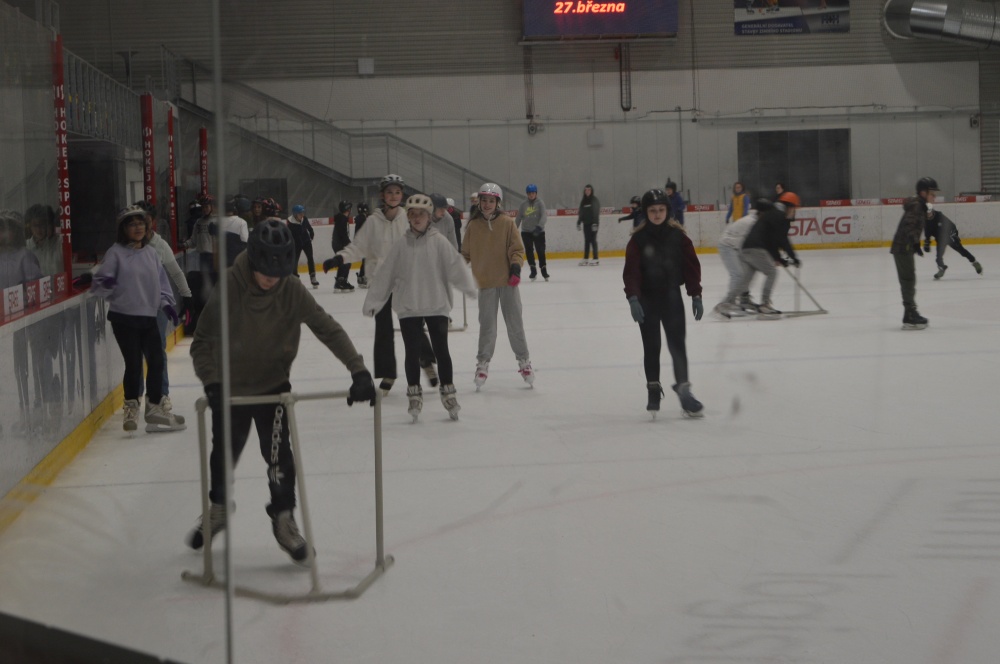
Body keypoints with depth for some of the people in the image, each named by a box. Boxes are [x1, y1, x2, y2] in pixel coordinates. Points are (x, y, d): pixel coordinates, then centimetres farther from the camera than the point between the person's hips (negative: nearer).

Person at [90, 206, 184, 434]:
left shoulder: (151, 253, 10)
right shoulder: (116, 253, -7)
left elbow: (161, 281, 17)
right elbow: (99, 283, -8)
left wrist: (166, 303, 5)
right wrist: (106, 284, -30)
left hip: (148, 317, 5)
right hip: (124, 318, -5)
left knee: (156, 361, 6)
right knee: (134, 363, -5)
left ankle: (154, 408, 20)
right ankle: (131, 407, 15)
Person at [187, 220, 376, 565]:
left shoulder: (292, 291, -19)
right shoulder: (229, 288, -24)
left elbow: (328, 329, -18)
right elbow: (202, 342, -20)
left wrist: (358, 370, -27)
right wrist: (211, 383, -33)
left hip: (273, 385, 0)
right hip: (231, 387, 0)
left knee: (278, 454, -10)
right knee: (224, 453, 18)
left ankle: (284, 518, 12)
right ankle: (218, 508, 45)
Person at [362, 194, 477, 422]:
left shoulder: (439, 242, -5)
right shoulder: (401, 245, 1)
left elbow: (455, 266, -14)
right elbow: (385, 275, 4)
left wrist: (468, 286, -30)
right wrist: (372, 302, 5)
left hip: (437, 305, -1)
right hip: (408, 308, 1)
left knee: (441, 350, 7)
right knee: (412, 352, 6)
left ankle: (448, 393, 19)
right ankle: (414, 395, 17)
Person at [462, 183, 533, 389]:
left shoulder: (507, 223, -4)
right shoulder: (473, 226, 1)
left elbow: (517, 249, -3)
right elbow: (466, 253, 10)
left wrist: (516, 267, -17)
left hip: (507, 281, -1)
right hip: (485, 282, 1)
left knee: (515, 323, 7)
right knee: (487, 326, 3)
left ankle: (524, 361, 20)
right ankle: (482, 363, 16)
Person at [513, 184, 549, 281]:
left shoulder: (540, 203, -3)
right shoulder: (523, 205, 5)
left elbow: (544, 216, -14)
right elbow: (518, 218, 8)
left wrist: (539, 226, -29)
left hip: (538, 232, -2)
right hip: (526, 232, 2)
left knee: (541, 250, -1)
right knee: (529, 251, -2)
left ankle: (543, 270, 13)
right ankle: (533, 270, 7)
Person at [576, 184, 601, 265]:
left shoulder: (595, 200, -6)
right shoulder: (583, 201, 11)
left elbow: (596, 212, -13)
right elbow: (580, 213, 14)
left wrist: (595, 223, -21)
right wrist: (578, 223, 10)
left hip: (593, 223, -5)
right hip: (586, 223, 5)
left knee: (593, 240, -6)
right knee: (587, 240, 7)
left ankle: (595, 259, -3)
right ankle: (585, 259, 9)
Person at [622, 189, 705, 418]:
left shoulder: (678, 235, -3)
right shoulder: (638, 238, -6)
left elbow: (691, 266, 0)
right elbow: (631, 271, -11)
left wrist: (696, 295, -3)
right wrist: (633, 298, -23)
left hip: (672, 297, 0)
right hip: (647, 299, 0)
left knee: (677, 344, -5)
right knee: (651, 346, 8)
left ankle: (683, 390, -6)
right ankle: (653, 390, 19)